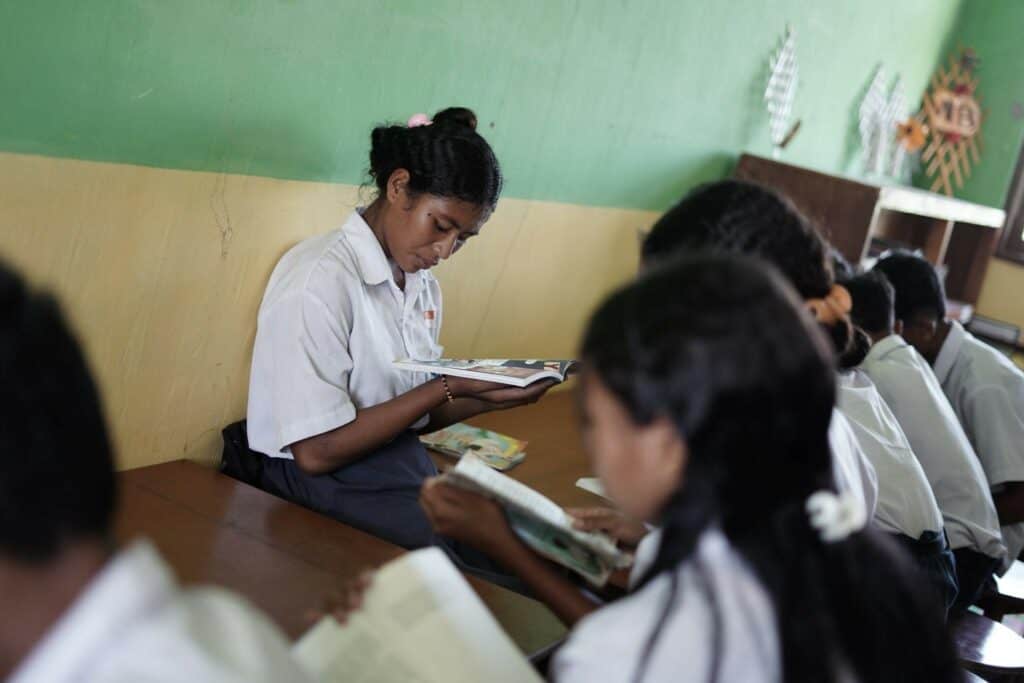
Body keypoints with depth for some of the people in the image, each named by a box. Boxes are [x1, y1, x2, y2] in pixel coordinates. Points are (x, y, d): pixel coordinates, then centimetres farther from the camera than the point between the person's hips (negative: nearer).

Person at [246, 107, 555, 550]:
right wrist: (449, 388, -15)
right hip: (329, 488, -7)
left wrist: (486, 397, -5)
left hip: (411, 473, 8)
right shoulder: (320, 280, -15)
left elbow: (407, 416, 13)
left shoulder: (423, 286, 9)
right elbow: (317, 451, -17)